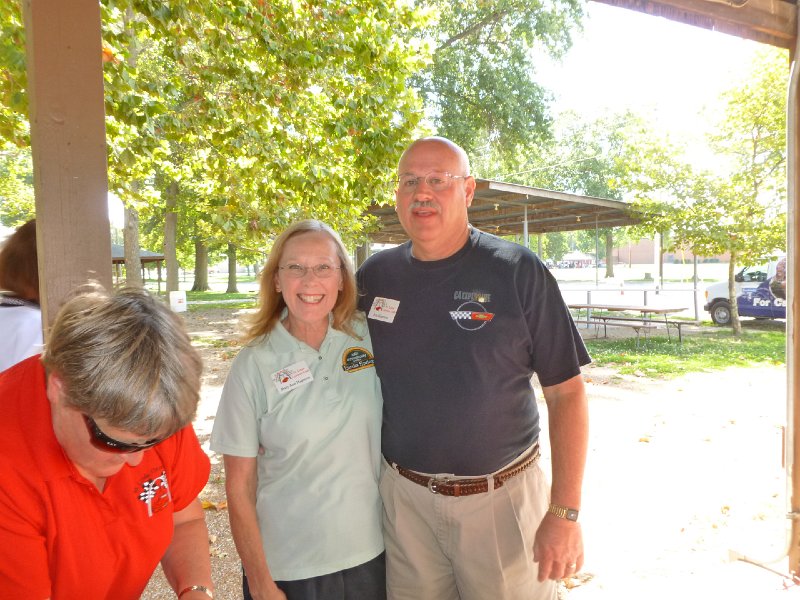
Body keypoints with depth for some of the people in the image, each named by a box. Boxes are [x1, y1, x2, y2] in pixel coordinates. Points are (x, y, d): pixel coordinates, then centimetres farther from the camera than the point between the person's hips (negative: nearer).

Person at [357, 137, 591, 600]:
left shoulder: (519, 272, -11)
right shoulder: (375, 275, -1)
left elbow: (566, 392, -9)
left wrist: (564, 513, -13)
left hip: (502, 497, -2)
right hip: (404, 496, 3)